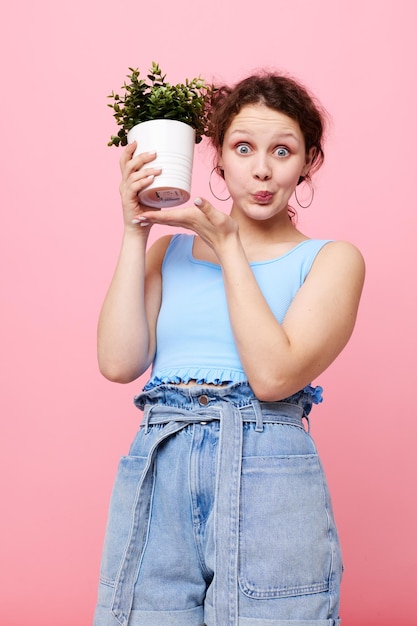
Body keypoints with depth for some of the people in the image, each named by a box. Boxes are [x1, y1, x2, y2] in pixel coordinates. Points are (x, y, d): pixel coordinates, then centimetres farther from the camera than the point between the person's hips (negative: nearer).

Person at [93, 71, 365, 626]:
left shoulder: (331, 260, 5)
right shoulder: (171, 250, 13)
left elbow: (273, 375, -11)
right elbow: (120, 363, -1)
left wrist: (228, 247, -5)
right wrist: (135, 232, -1)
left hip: (267, 481, -2)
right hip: (155, 477, 2)